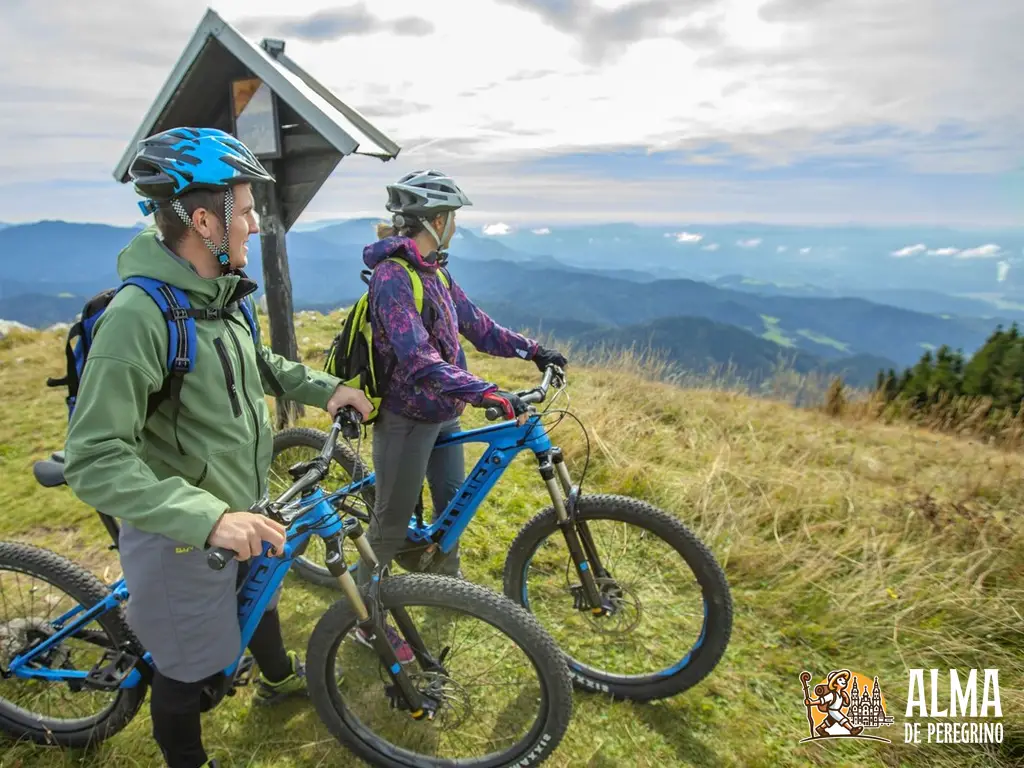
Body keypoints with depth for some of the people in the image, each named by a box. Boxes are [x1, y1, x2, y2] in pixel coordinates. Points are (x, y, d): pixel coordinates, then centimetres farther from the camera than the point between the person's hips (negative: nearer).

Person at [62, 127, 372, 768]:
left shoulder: (220, 293, -2)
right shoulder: (139, 317, -29)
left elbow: (256, 362, 17)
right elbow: (94, 461, -30)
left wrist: (322, 388, 3)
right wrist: (208, 519, -39)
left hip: (242, 510, 9)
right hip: (182, 536, -8)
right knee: (196, 673, 13)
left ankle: (280, 676, 62)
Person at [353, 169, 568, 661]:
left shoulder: (434, 271, 6)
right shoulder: (392, 277, -24)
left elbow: (474, 324, 11)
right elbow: (420, 361, -35)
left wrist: (531, 350, 7)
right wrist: (490, 395, -42)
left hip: (443, 414, 9)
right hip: (405, 419, -9)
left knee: (453, 500, 21)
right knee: (392, 521, 5)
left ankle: (447, 578, 45)